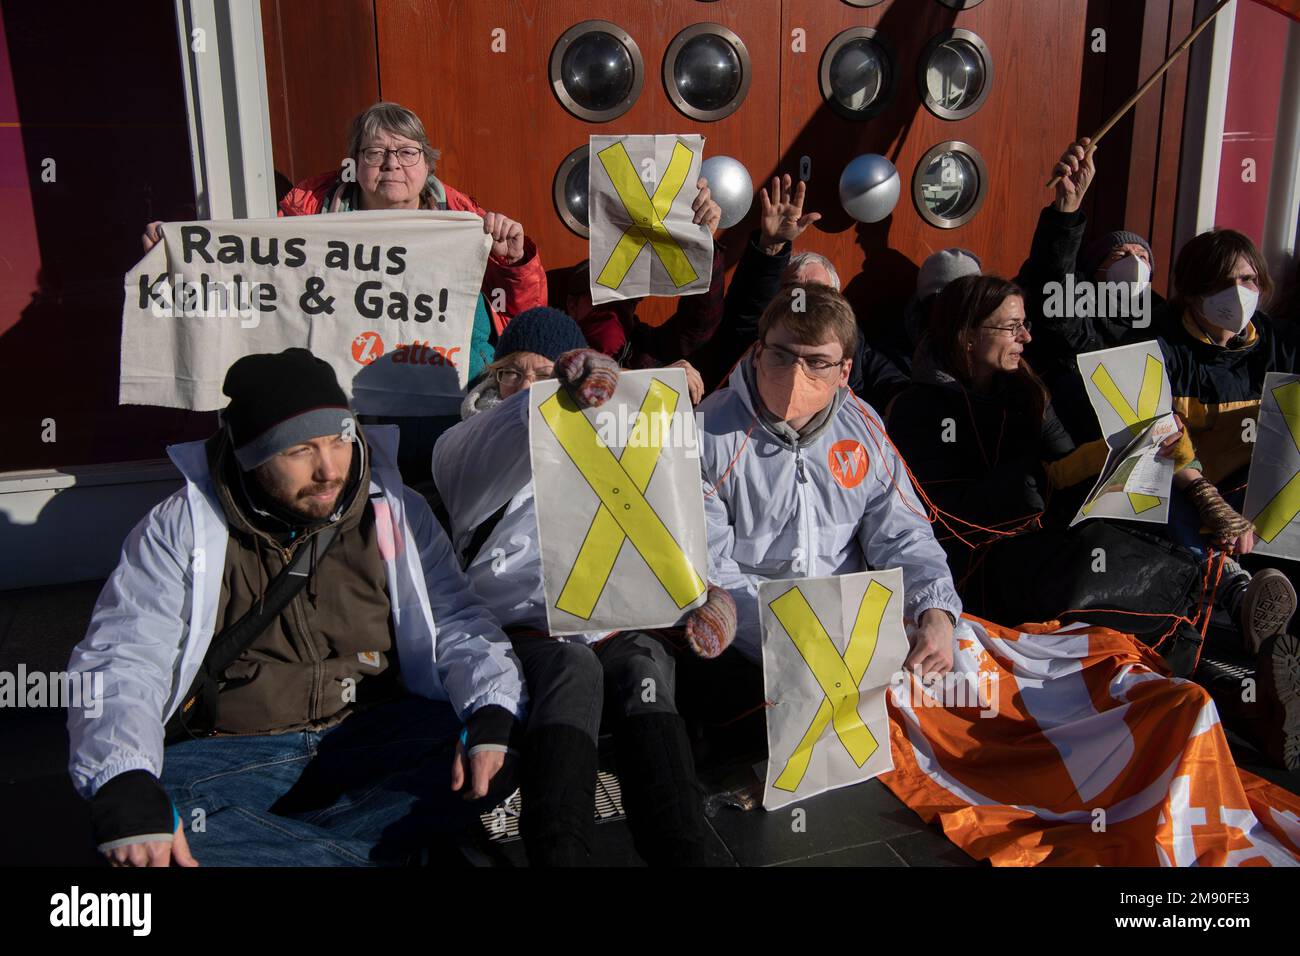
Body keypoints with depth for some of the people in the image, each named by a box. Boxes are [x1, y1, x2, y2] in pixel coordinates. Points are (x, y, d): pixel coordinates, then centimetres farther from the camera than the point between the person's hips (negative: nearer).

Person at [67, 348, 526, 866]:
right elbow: (120, 662, -9)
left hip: (376, 741, 1)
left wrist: (491, 713, -20)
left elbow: (456, 621, 2)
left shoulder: (394, 512, 4)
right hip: (225, 756, -1)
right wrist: (125, 786, -29)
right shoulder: (181, 527, -1)